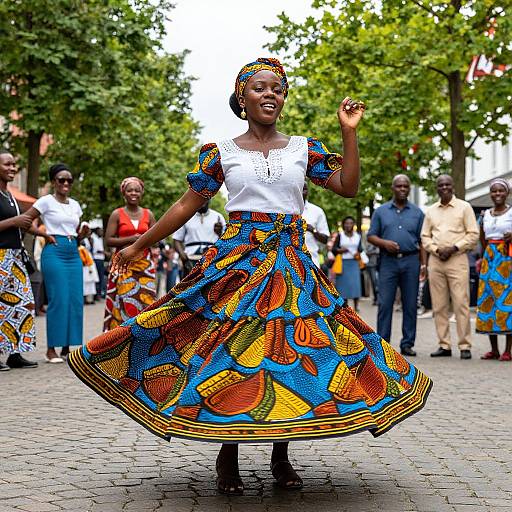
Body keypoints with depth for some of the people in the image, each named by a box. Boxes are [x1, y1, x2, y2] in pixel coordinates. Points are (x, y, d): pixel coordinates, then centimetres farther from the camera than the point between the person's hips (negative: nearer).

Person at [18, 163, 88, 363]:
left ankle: (66, 348, 12)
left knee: (75, 300, 3)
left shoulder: (75, 205, 17)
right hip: (54, 252, -6)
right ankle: (51, 349, -1)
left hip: (74, 254, 6)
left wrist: (83, 234, 2)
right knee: (58, 300, -9)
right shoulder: (46, 201, -1)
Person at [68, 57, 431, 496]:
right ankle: (228, 457, 9)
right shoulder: (221, 152, 5)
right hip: (237, 259, -1)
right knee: (228, 347, -6)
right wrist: (139, 246, 10)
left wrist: (349, 132, 1)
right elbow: (186, 206, 9)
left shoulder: (304, 148, 9)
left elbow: (349, 187, 7)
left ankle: (281, 456, 14)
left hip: (292, 265, 2)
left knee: (291, 352, -1)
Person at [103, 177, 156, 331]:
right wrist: (130, 239, -14)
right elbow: (108, 240, -3)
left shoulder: (148, 214, 12)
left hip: (145, 264, 3)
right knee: (124, 301, -8)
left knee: (145, 300, -5)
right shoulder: (117, 214, 3)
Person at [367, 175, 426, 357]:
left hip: (411, 261, 1)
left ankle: (407, 344, 9)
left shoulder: (417, 213, 12)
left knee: (410, 304, 2)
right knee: (385, 303, -5)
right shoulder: (381, 211, 10)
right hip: (388, 261, -1)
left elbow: (422, 241, 10)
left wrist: (424, 264, 1)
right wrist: (384, 243, -11)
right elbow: (371, 236, 8)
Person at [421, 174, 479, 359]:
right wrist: (436, 249, -3)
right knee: (439, 306, 4)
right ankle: (444, 345, 10)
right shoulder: (431, 210, 14)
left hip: (457, 259, -4)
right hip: (435, 261, 4)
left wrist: (454, 248, -11)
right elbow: (425, 236, 15)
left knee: (461, 304, -9)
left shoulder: (464, 207, 3)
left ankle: (465, 346, -4)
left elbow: (473, 234, -1)